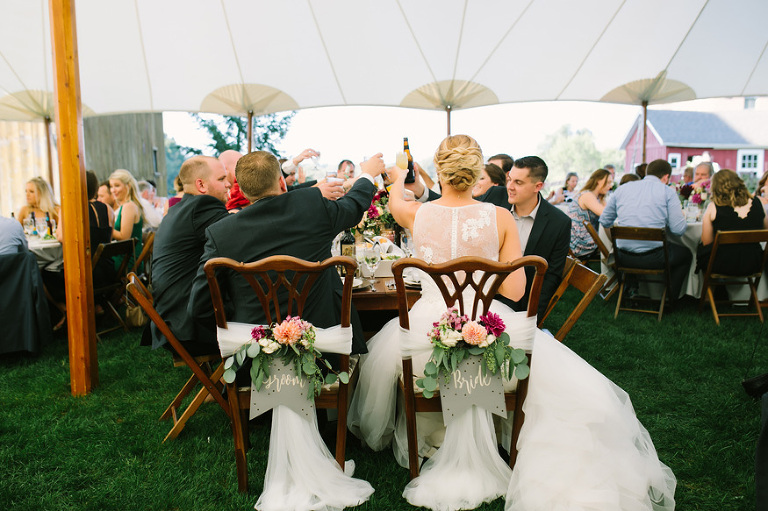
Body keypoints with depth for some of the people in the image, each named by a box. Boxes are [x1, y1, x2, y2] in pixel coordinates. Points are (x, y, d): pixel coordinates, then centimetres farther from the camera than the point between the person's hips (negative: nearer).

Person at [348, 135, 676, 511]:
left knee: (381, 353, 36)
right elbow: (515, 291, -7)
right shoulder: (501, 218, -9)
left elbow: (395, 201, 22)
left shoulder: (416, 214, -5)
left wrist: (399, 178, 45)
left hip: (429, 336, 2)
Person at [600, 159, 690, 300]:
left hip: (624, 257, 4)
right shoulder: (668, 192, -3)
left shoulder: (622, 189, 7)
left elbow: (604, 221, 13)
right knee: (686, 254, 27)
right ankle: (669, 298, 31)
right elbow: (678, 230, -8)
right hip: (654, 258, -4)